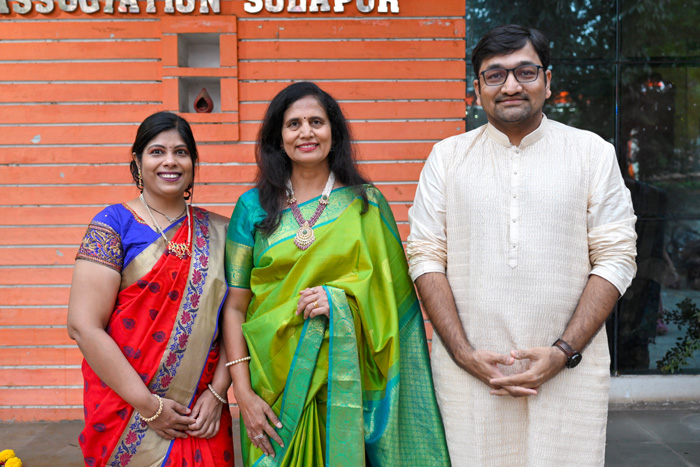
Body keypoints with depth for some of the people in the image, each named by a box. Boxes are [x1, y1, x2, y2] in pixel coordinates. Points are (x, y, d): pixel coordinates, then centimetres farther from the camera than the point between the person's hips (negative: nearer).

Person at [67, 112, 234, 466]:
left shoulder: (216, 232, 5)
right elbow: (83, 326, -12)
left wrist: (217, 393, -9)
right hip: (127, 412, -3)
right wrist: (149, 406, -13)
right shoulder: (115, 223, -6)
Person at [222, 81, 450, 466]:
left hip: (345, 381, 0)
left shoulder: (366, 203, 1)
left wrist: (340, 302, -15)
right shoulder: (253, 207, 2)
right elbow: (234, 306, 0)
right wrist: (243, 394, -6)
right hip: (274, 380, 1)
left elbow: (394, 295, 3)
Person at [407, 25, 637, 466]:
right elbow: (425, 256, 1)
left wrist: (564, 351, -10)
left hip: (569, 372, 0)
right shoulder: (447, 156, 6)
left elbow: (615, 257, 0)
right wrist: (465, 353, -8)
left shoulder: (592, 151, 4)